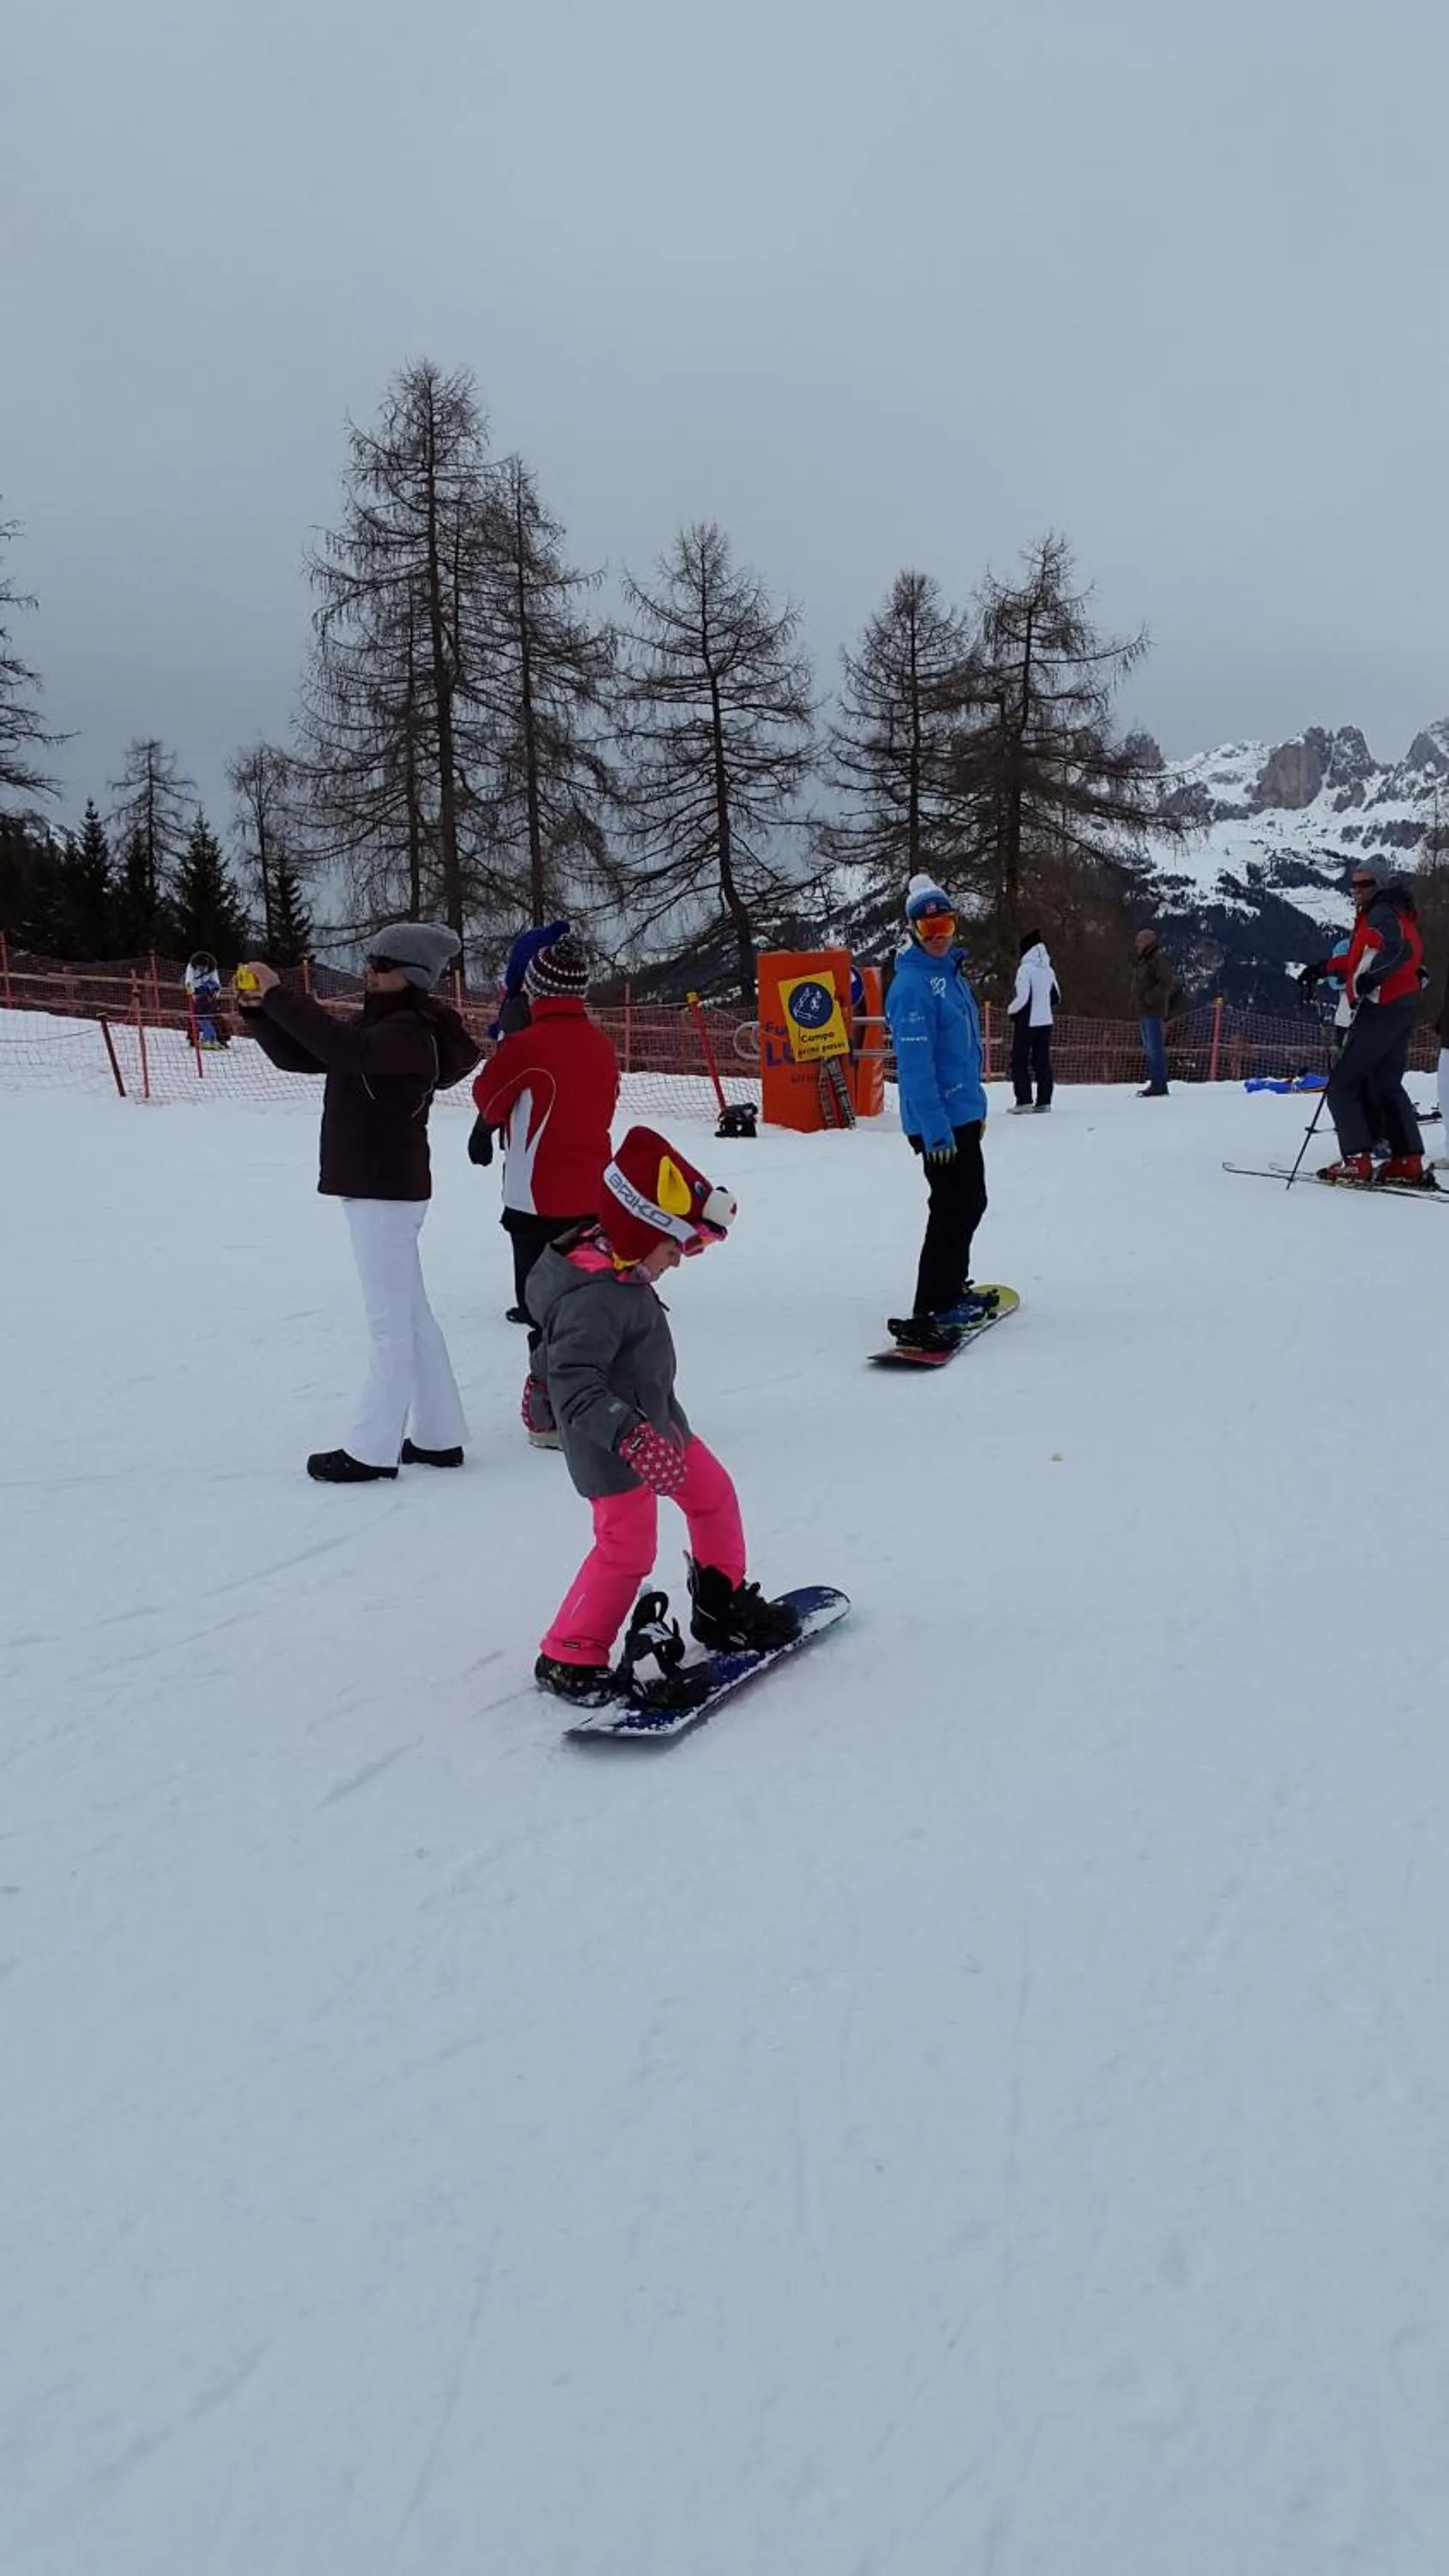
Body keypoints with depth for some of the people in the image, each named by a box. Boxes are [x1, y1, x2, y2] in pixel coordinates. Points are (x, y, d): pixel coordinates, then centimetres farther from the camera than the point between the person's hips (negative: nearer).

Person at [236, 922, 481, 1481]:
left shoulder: (413, 1033, -16)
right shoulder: (369, 1022, 14)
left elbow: (345, 1050, -33)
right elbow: (298, 1056, 13)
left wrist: (278, 995, -30)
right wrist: (258, 1010, -2)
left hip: (388, 1191, -10)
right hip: (372, 1186, 10)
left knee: (391, 1325, -3)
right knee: (412, 1318, 14)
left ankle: (372, 1450, 2)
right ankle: (438, 1436, 22)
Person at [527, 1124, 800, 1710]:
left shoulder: (618, 1271, 1)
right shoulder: (592, 1296, -30)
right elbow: (574, 1381, -38)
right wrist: (627, 1434, -48)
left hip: (656, 1422, 11)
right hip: (612, 1447, -11)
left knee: (714, 1495, 21)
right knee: (627, 1548, -7)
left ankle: (722, 1605, 40)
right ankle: (568, 1659, 8)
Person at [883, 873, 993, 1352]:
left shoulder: (951, 973, 12)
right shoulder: (913, 986, -18)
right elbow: (915, 1066, -24)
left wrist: (976, 1105, 22)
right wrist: (935, 1130, -26)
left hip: (963, 1114, 10)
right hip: (940, 1122, -10)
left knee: (971, 1203, 20)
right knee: (952, 1211, -10)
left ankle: (952, 1289, 36)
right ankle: (925, 1318, -7)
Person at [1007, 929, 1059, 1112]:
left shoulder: (1026, 968, -13)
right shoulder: (1048, 970, 9)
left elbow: (1021, 997, -18)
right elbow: (1056, 999, 15)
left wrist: (1011, 1010, -2)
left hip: (1027, 1022, -7)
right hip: (1045, 1021, 7)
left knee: (1019, 1060, 0)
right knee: (1042, 1061, 9)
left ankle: (1024, 1100, -7)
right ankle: (1044, 1101, 6)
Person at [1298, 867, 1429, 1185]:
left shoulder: (1382, 913, -10)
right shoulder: (1393, 913, 20)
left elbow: (1399, 950, -28)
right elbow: (1363, 958, 26)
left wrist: (1371, 979, -36)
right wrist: (1326, 967, 22)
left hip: (1382, 1008, -10)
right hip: (1404, 1008, 10)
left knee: (1342, 1085, -6)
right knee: (1386, 1086, 16)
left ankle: (1357, 1161, -11)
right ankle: (1409, 1162, 12)